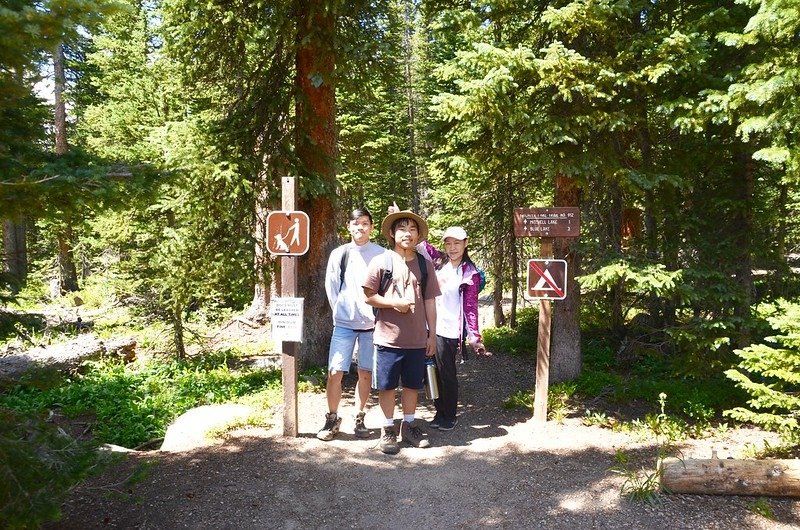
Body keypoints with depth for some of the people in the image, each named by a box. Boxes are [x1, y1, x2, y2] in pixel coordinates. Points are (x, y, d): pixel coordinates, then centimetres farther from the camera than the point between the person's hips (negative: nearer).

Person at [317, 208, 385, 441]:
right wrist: (341, 311, 3)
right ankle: (332, 419, 15)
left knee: (366, 373, 8)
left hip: (371, 324, 0)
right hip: (344, 323, 1)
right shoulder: (338, 254, 3)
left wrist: (378, 315, -5)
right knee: (334, 373, -3)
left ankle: (359, 418, 23)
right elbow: (331, 288, 7)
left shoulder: (381, 254, -2)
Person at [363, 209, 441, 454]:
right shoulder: (381, 262, -3)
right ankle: (388, 430, 21)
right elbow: (369, 296, -3)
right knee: (387, 385, 6)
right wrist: (394, 302, -17)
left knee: (412, 384, 14)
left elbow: (430, 301, 8)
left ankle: (409, 426, 30)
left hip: (417, 339, 3)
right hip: (388, 337, -3)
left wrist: (432, 334, 7)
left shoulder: (424, 264, 6)